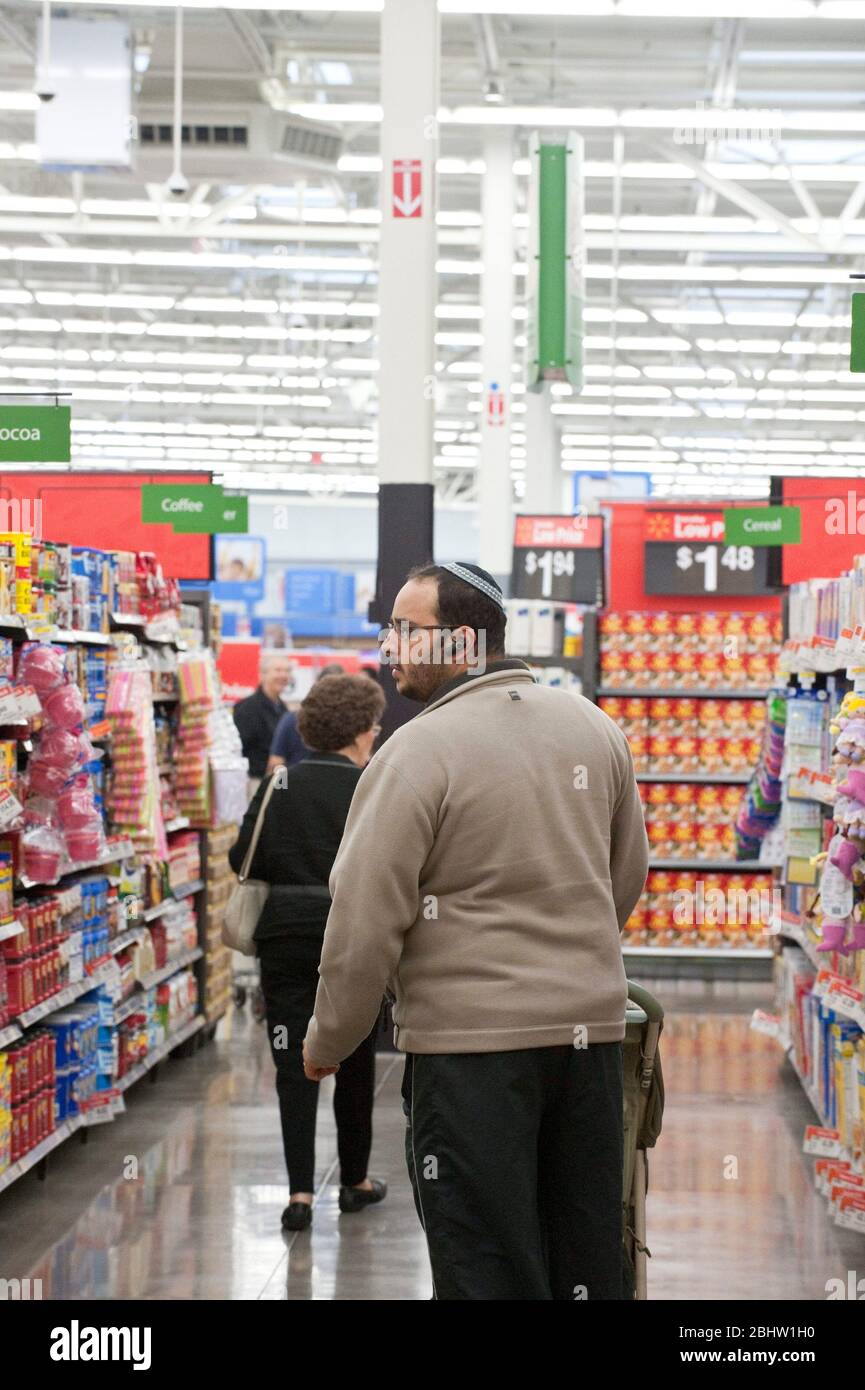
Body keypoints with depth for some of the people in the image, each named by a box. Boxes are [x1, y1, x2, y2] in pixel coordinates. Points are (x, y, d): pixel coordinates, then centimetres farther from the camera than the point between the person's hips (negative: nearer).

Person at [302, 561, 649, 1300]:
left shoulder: (418, 752, -13)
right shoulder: (595, 727, 7)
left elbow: (366, 920, -13)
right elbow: (629, 878, 17)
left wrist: (327, 1042, 0)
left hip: (471, 1041, -6)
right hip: (591, 1026, 6)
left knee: (487, 1266, 0)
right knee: (589, 1257, 14)